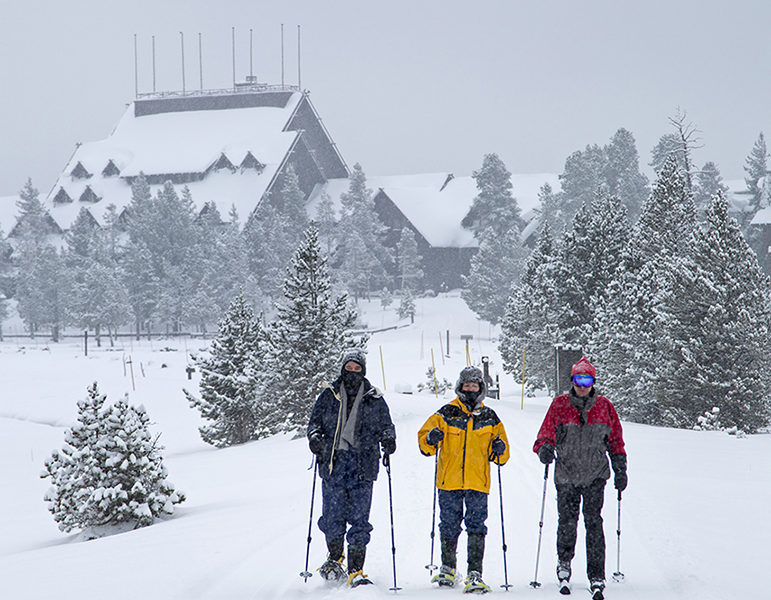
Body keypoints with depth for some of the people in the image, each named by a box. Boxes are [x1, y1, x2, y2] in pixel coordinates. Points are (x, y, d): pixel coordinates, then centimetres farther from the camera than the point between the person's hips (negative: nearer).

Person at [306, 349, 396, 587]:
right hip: (333, 462, 1)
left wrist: (388, 439, -8)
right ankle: (335, 558, 27)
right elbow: (315, 421, 14)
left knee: (359, 520, -4)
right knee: (332, 517, 1)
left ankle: (356, 571, 0)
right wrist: (315, 436, -7)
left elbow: (386, 425, 13)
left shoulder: (374, 399, 9)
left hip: (362, 465, -1)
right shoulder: (329, 395, 10)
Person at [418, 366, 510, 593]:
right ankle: (447, 568, 25)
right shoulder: (446, 414, 7)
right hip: (449, 481, 0)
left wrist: (499, 449, -6)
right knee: (449, 525, 6)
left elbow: (502, 455, 16)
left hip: (478, 482, 0)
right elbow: (424, 441, 8)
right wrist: (431, 440, -13)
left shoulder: (489, 417, 11)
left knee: (476, 525, -9)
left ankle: (475, 574, -9)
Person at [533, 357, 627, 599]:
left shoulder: (604, 406, 5)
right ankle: (564, 566, 24)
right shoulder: (559, 405, 2)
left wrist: (620, 470, 8)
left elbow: (616, 440, 11)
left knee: (593, 522, -7)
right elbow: (546, 435, 2)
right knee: (567, 522, -2)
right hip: (567, 474, 0)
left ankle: (597, 577, -5)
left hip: (595, 475, 0)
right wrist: (545, 449, -19)